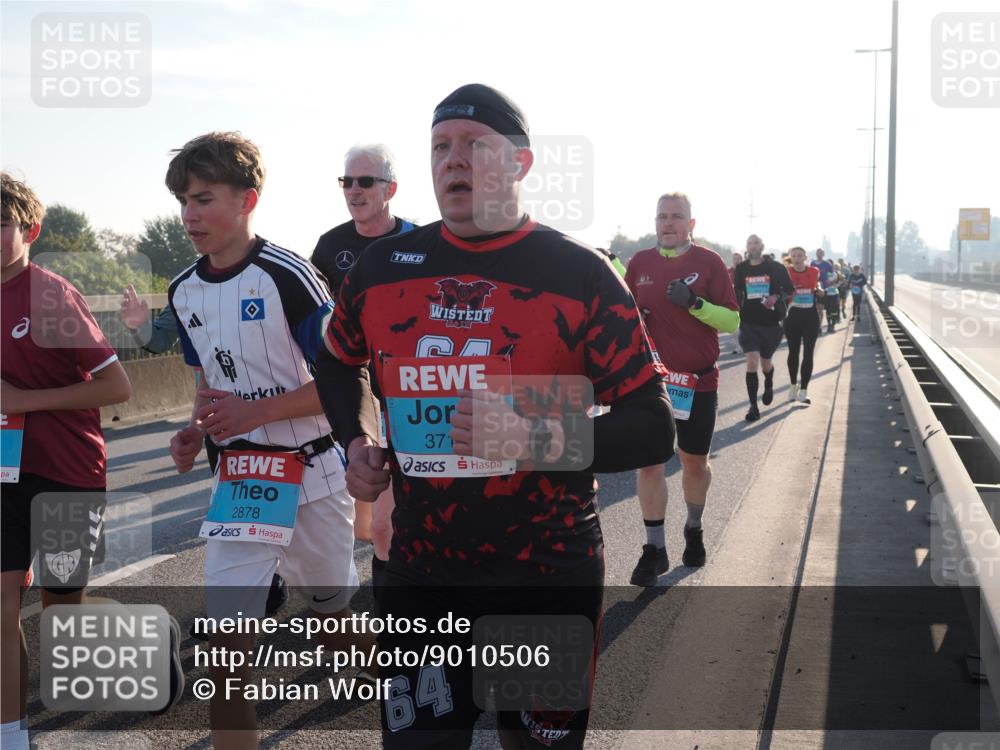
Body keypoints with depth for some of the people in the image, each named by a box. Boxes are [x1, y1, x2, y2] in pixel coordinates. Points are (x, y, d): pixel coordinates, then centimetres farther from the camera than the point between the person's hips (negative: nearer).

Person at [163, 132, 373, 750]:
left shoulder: (288, 276, -16)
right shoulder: (185, 291, 5)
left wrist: (256, 411, -23)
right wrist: (197, 432, -1)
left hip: (314, 472, -4)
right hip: (238, 478, 4)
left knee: (334, 613, 15)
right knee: (225, 644, -6)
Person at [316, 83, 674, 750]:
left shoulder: (580, 274, -9)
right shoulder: (384, 266, 2)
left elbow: (654, 430, -12)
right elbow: (342, 362, 24)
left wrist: (535, 439, -26)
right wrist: (359, 440, 5)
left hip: (549, 575, -2)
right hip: (420, 570, 3)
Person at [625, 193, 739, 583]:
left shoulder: (709, 262, -4)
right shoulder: (640, 262, 4)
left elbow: (732, 321, -8)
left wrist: (695, 303, -23)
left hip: (698, 380, -1)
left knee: (695, 463, 12)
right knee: (650, 461, -3)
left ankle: (694, 530, 37)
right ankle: (654, 549, 5)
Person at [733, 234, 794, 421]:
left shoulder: (776, 267, -3)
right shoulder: (741, 269, 3)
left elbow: (789, 289, 3)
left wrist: (776, 297, -16)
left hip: (771, 322, 0)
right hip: (749, 323, 0)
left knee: (765, 363, 14)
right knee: (752, 362, -13)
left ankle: (769, 385, 50)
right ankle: (753, 406, -10)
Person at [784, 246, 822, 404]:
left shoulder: (814, 272, 2)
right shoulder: (786, 273, -4)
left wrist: (819, 292, 1)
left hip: (811, 316, 1)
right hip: (793, 315, 0)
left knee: (808, 353, -5)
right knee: (793, 352, 11)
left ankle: (803, 390, -4)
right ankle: (793, 386, 27)